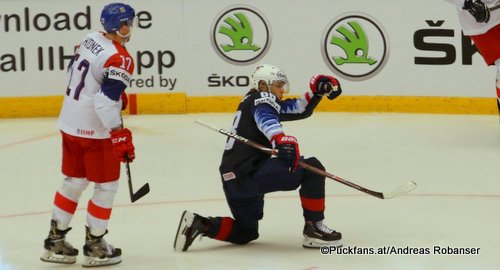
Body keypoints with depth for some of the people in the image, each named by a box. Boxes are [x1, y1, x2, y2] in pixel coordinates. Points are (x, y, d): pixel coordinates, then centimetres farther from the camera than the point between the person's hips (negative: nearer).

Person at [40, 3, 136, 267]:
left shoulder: (90, 39, 3)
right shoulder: (119, 60, -22)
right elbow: (105, 102, -28)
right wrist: (122, 136, -21)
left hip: (69, 123, 8)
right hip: (94, 130, -8)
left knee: (74, 181, 19)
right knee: (106, 186, 7)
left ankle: (55, 241, 24)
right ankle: (94, 247, 14)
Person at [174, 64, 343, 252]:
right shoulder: (263, 99, -3)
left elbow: (299, 110, 26)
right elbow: (266, 120, -29)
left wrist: (317, 90, 11)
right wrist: (282, 141, -47)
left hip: (232, 179, 10)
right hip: (250, 173, -10)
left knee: (246, 233, 26)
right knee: (312, 168, -9)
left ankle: (199, 224, 7)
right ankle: (314, 230, -7)